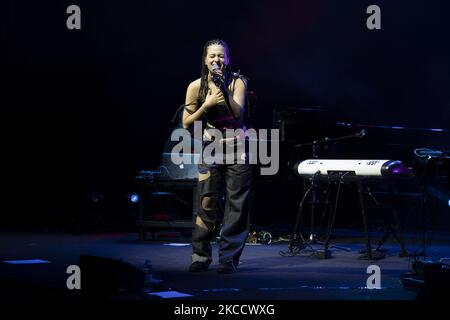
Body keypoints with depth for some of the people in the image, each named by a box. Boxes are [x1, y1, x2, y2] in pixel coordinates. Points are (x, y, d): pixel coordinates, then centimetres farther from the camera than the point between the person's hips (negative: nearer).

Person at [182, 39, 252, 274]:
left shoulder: (237, 82, -2)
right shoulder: (196, 86, -1)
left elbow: (238, 112, -15)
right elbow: (186, 123, 1)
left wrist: (224, 88, -24)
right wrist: (207, 105, -11)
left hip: (236, 147, 0)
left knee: (235, 206, -3)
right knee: (207, 204, -7)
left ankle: (229, 258, 2)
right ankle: (201, 256, 5)